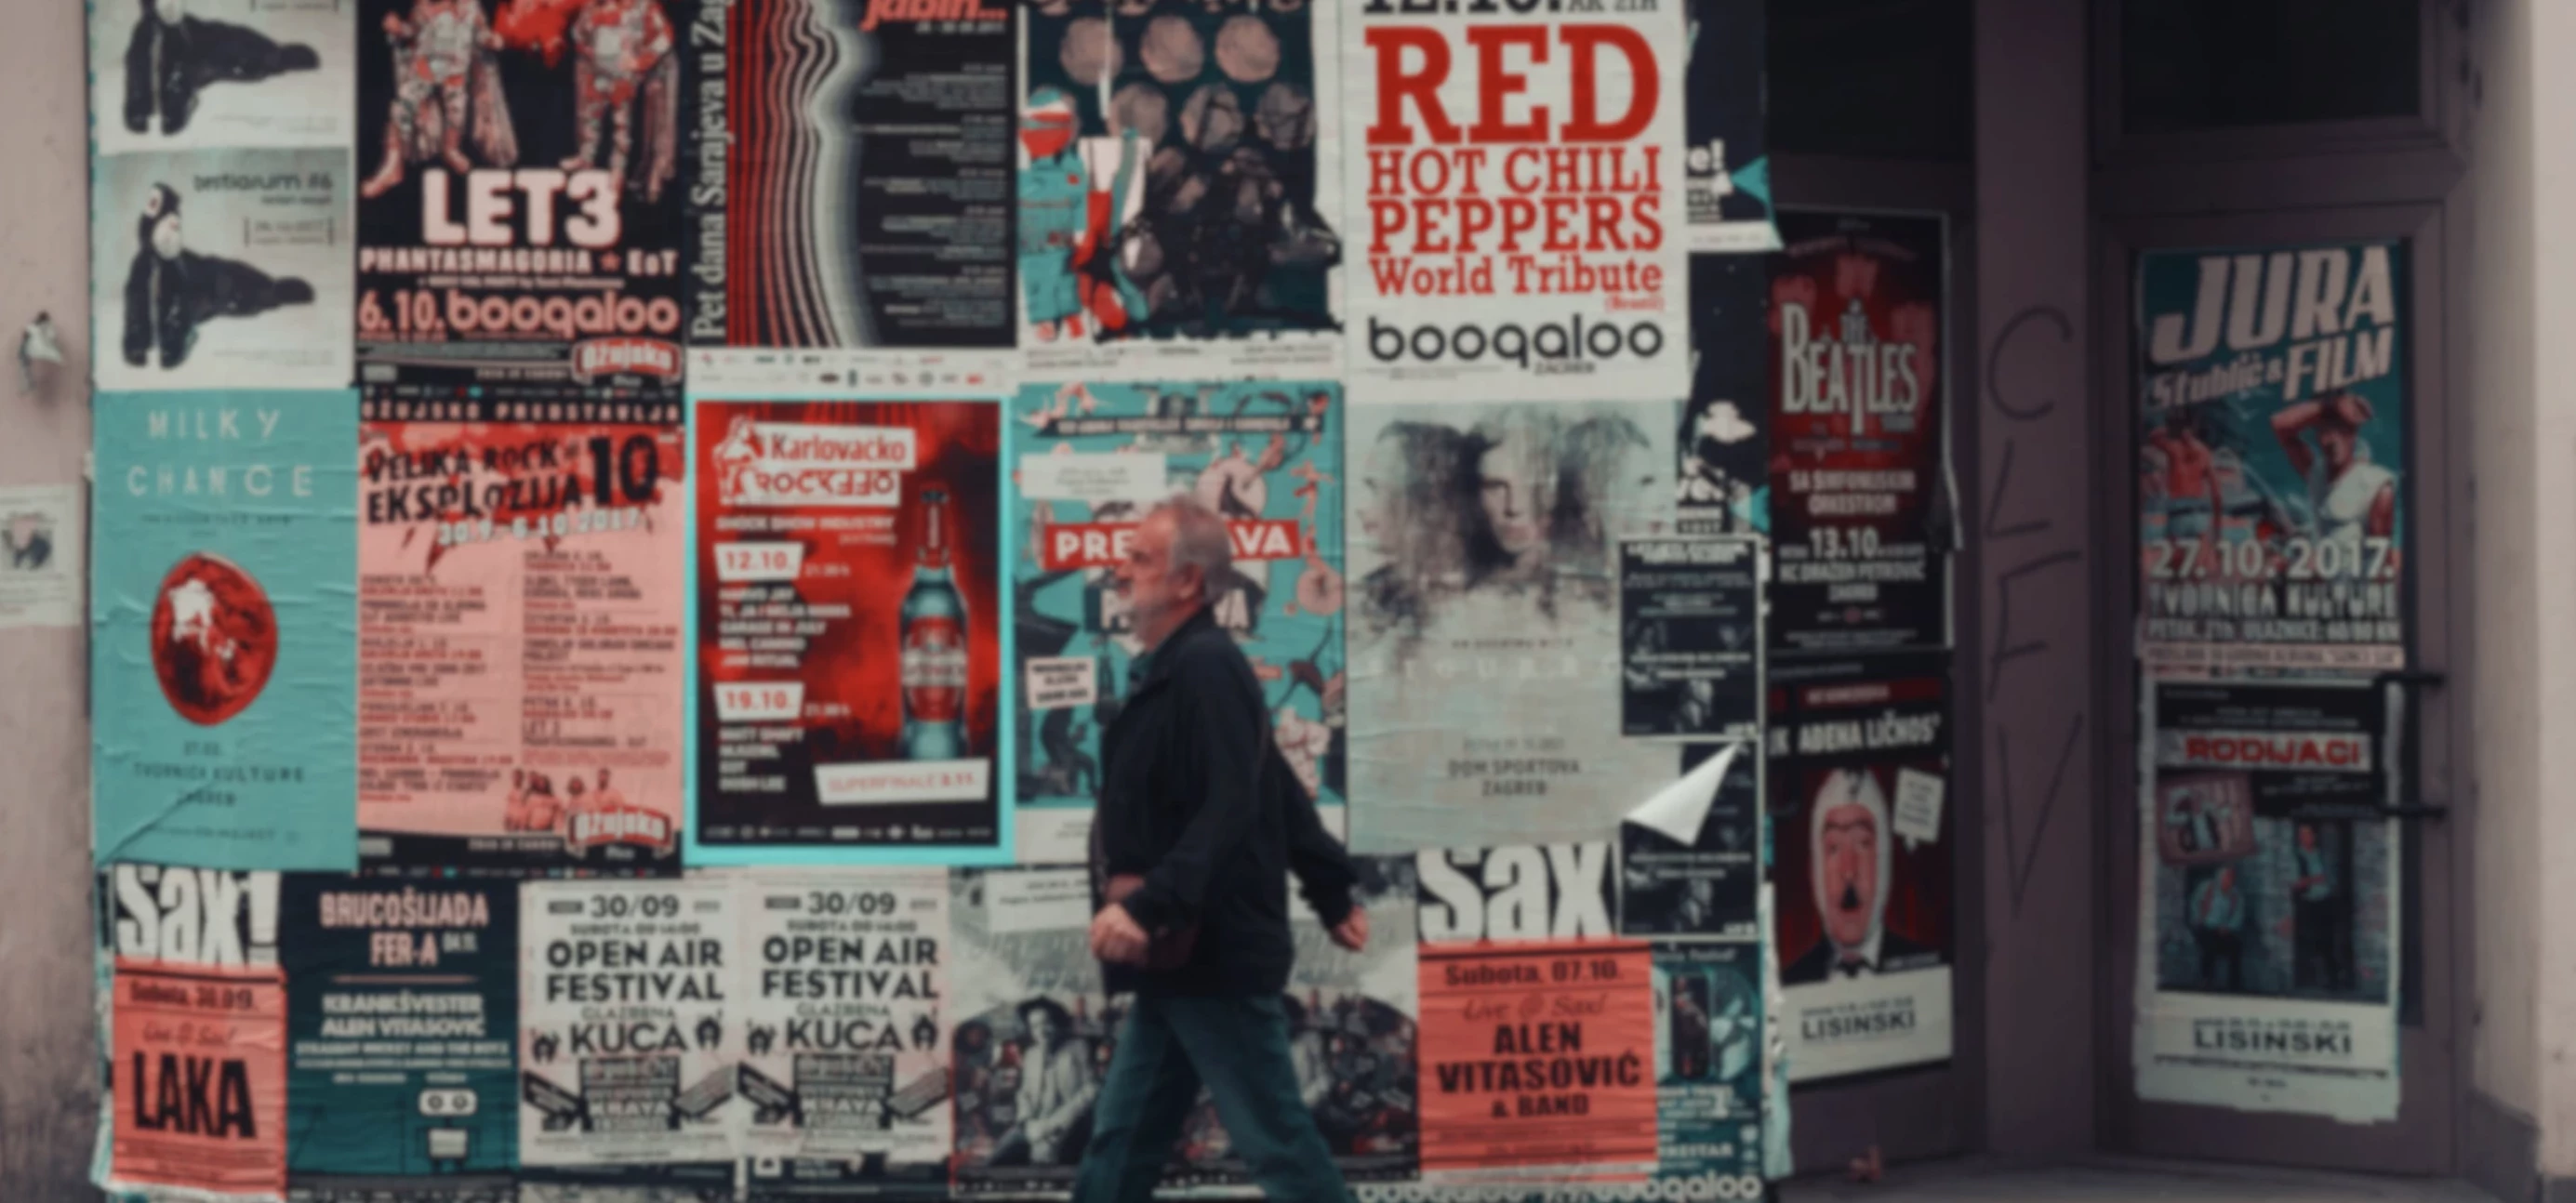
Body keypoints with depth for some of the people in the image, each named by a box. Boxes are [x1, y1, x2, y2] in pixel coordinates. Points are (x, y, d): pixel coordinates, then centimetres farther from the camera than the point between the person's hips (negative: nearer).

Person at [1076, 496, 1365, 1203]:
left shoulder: (1205, 669, -16)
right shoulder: (1171, 670, 15)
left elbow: (1230, 811, -28)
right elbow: (1279, 794, 22)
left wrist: (1148, 907, -37)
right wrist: (1332, 895, 28)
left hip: (1214, 959, -10)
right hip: (1177, 963, 10)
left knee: (1276, 1141, -5)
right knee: (1122, 1145, 12)